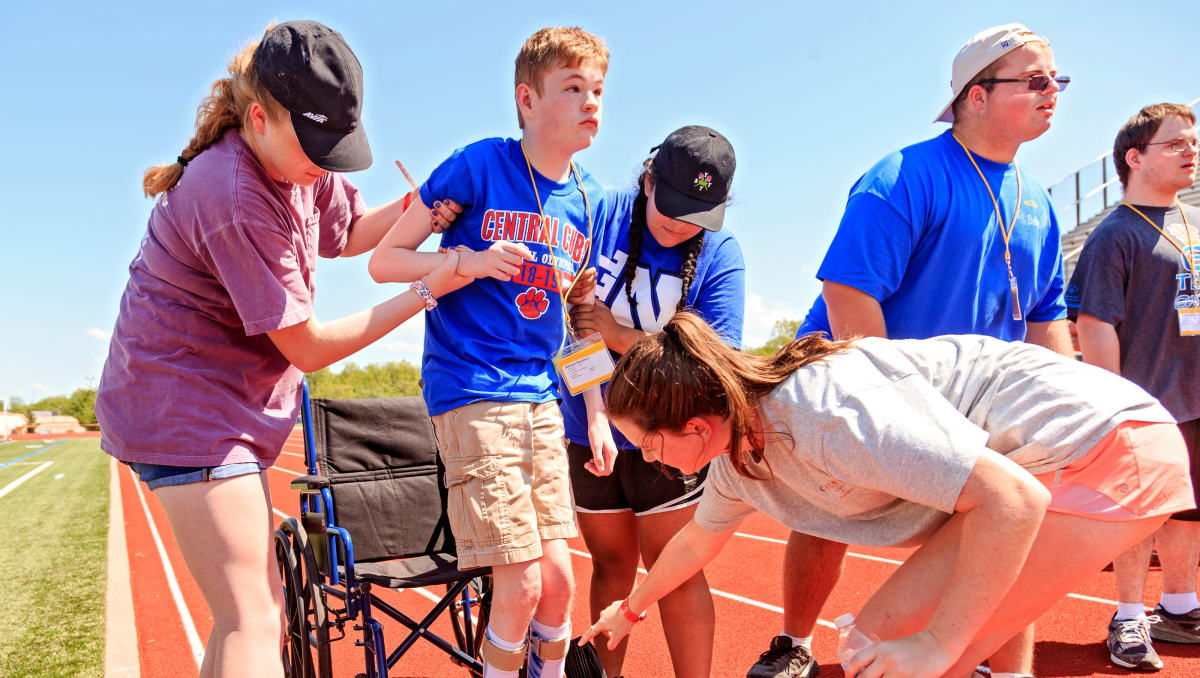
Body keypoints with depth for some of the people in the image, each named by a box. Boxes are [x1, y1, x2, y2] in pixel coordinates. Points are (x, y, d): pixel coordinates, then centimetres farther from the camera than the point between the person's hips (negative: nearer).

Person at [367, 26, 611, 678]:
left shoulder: (588, 201, 9)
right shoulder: (478, 166, -7)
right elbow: (384, 261, -3)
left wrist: (598, 416, 14)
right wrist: (471, 261, -20)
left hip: (541, 399, 5)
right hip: (471, 392, -5)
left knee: (558, 577, 5)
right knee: (520, 585, -6)